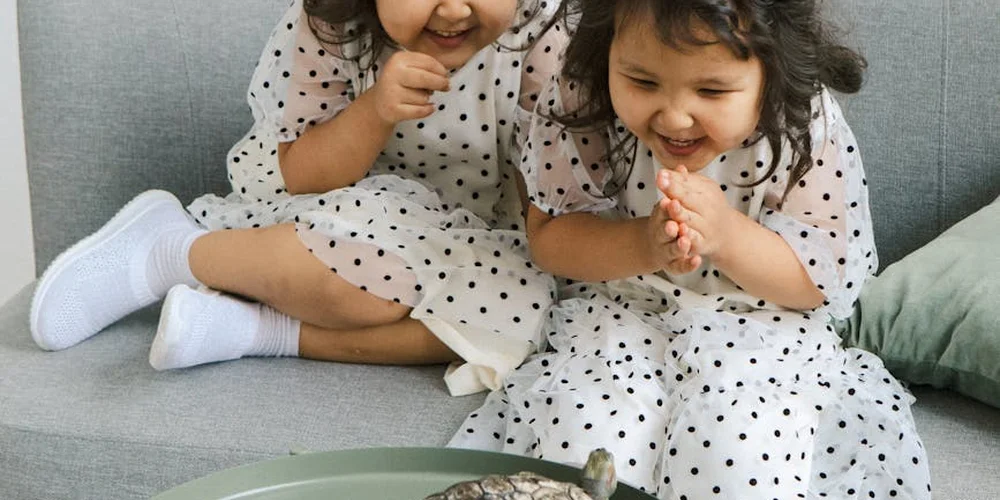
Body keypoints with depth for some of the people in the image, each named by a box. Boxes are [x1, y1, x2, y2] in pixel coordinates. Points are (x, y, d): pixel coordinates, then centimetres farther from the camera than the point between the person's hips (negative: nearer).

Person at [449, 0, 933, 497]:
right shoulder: (579, 102, -16)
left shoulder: (807, 127, -18)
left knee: (742, 453, -29)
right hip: (619, 312, 2)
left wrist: (728, 234, -30)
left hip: (761, 325, -1)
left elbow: (822, 279, -10)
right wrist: (643, 245, -28)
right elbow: (549, 238, -7)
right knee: (582, 437, -25)